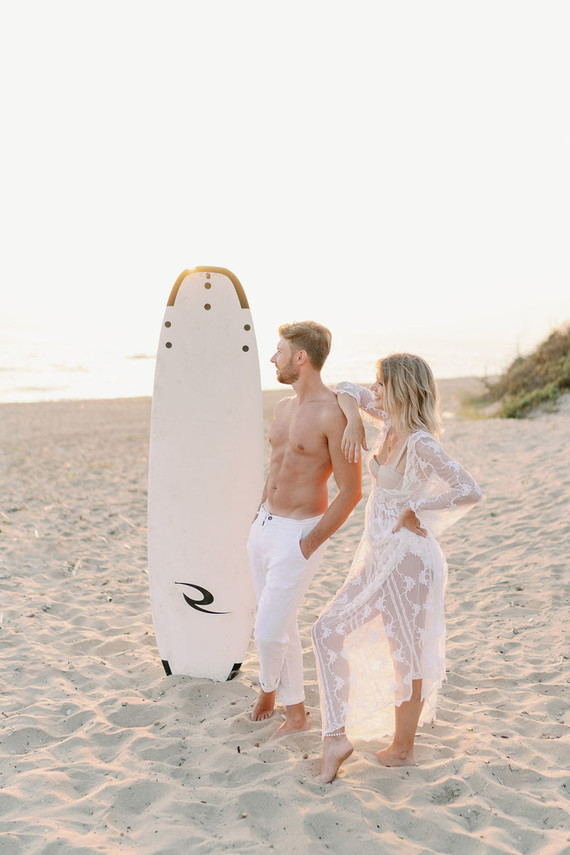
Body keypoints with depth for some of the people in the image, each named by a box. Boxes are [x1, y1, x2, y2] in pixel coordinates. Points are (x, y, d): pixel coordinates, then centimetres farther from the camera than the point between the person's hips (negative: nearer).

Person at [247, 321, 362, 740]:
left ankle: (268, 689, 27)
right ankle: (297, 715, 32)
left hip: (299, 534, -8)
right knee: (283, 627, 16)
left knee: (268, 632, -5)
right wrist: (261, 516, 16)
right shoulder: (284, 407, 7)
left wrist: (309, 543, -15)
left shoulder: (333, 413, -19)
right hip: (264, 526, 8)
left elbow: (351, 491, -17)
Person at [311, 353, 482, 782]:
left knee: (407, 657, 3)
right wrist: (353, 422, -4)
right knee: (328, 631, 13)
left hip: (407, 559, -9)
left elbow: (469, 491, -28)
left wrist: (417, 511, -18)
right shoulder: (390, 424, 4)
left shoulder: (421, 443, -20)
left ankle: (403, 748, 18)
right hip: (377, 556, 9)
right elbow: (347, 390, 16)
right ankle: (337, 736, 19)